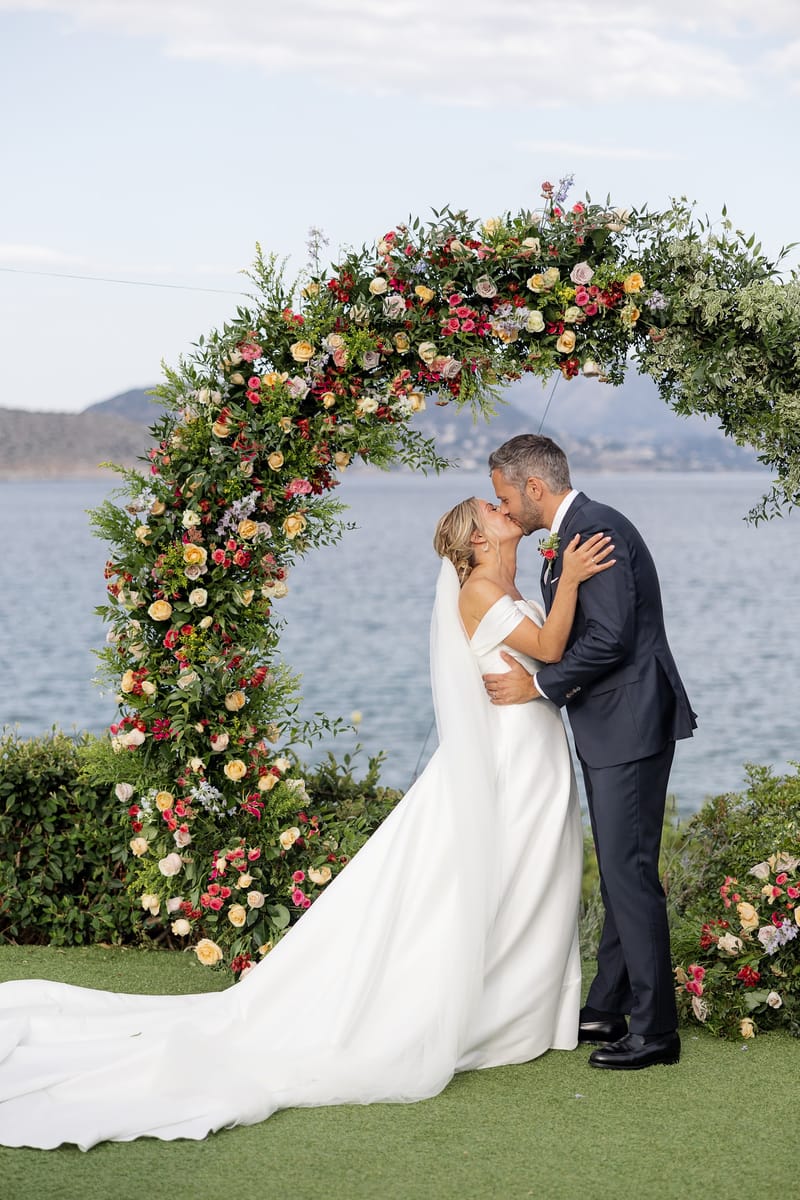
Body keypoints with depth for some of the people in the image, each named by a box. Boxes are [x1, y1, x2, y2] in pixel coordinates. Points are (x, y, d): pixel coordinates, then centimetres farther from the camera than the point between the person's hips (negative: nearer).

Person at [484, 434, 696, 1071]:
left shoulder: (596, 529, -17)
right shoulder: (566, 539, 15)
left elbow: (610, 637, -23)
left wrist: (538, 684, -15)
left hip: (630, 726, -11)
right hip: (607, 729, 11)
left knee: (629, 873, -7)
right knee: (618, 871, 16)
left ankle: (655, 1030, -1)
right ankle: (609, 1007, 25)